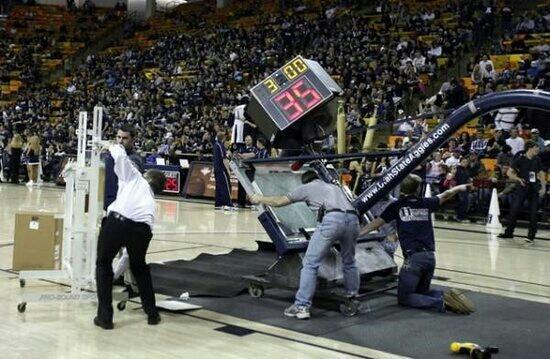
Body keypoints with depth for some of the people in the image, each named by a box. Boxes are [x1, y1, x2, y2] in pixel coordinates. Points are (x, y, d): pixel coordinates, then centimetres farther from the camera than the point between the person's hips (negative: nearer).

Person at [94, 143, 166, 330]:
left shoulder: (135, 178, 28)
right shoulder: (151, 200, 37)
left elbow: (121, 157, 11)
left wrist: (114, 147, 35)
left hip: (117, 220, -3)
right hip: (141, 228, 3)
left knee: (103, 264, 21)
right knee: (139, 267, 31)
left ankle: (105, 317, 17)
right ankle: (152, 313, 34)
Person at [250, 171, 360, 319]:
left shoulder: (306, 187, 23)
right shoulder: (334, 187, 38)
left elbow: (280, 201, 27)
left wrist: (260, 199, 42)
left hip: (332, 219, -5)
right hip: (353, 219, 6)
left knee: (310, 264, 2)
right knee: (349, 263, 26)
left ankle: (302, 307, 0)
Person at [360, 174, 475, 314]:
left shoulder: (396, 206, 2)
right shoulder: (426, 203, 13)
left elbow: (376, 223, 6)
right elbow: (445, 195, 31)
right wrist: (460, 188, 48)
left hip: (413, 258, -5)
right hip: (430, 257, 5)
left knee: (404, 297, 2)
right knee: (421, 292, 24)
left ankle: (441, 303, -15)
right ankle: (448, 297, -2)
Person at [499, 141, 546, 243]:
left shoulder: (537, 160, 7)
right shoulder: (520, 160, -6)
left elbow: (541, 174, 15)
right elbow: (509, 173, -6)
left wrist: (543, 187, 5)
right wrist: (518, 179, -21)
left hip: (534, 189, 3)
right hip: (522, 188, -3)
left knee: (533, 212, 1)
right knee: (514, 210, -3)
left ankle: (531, 235, 8)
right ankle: (509, 232, 10)